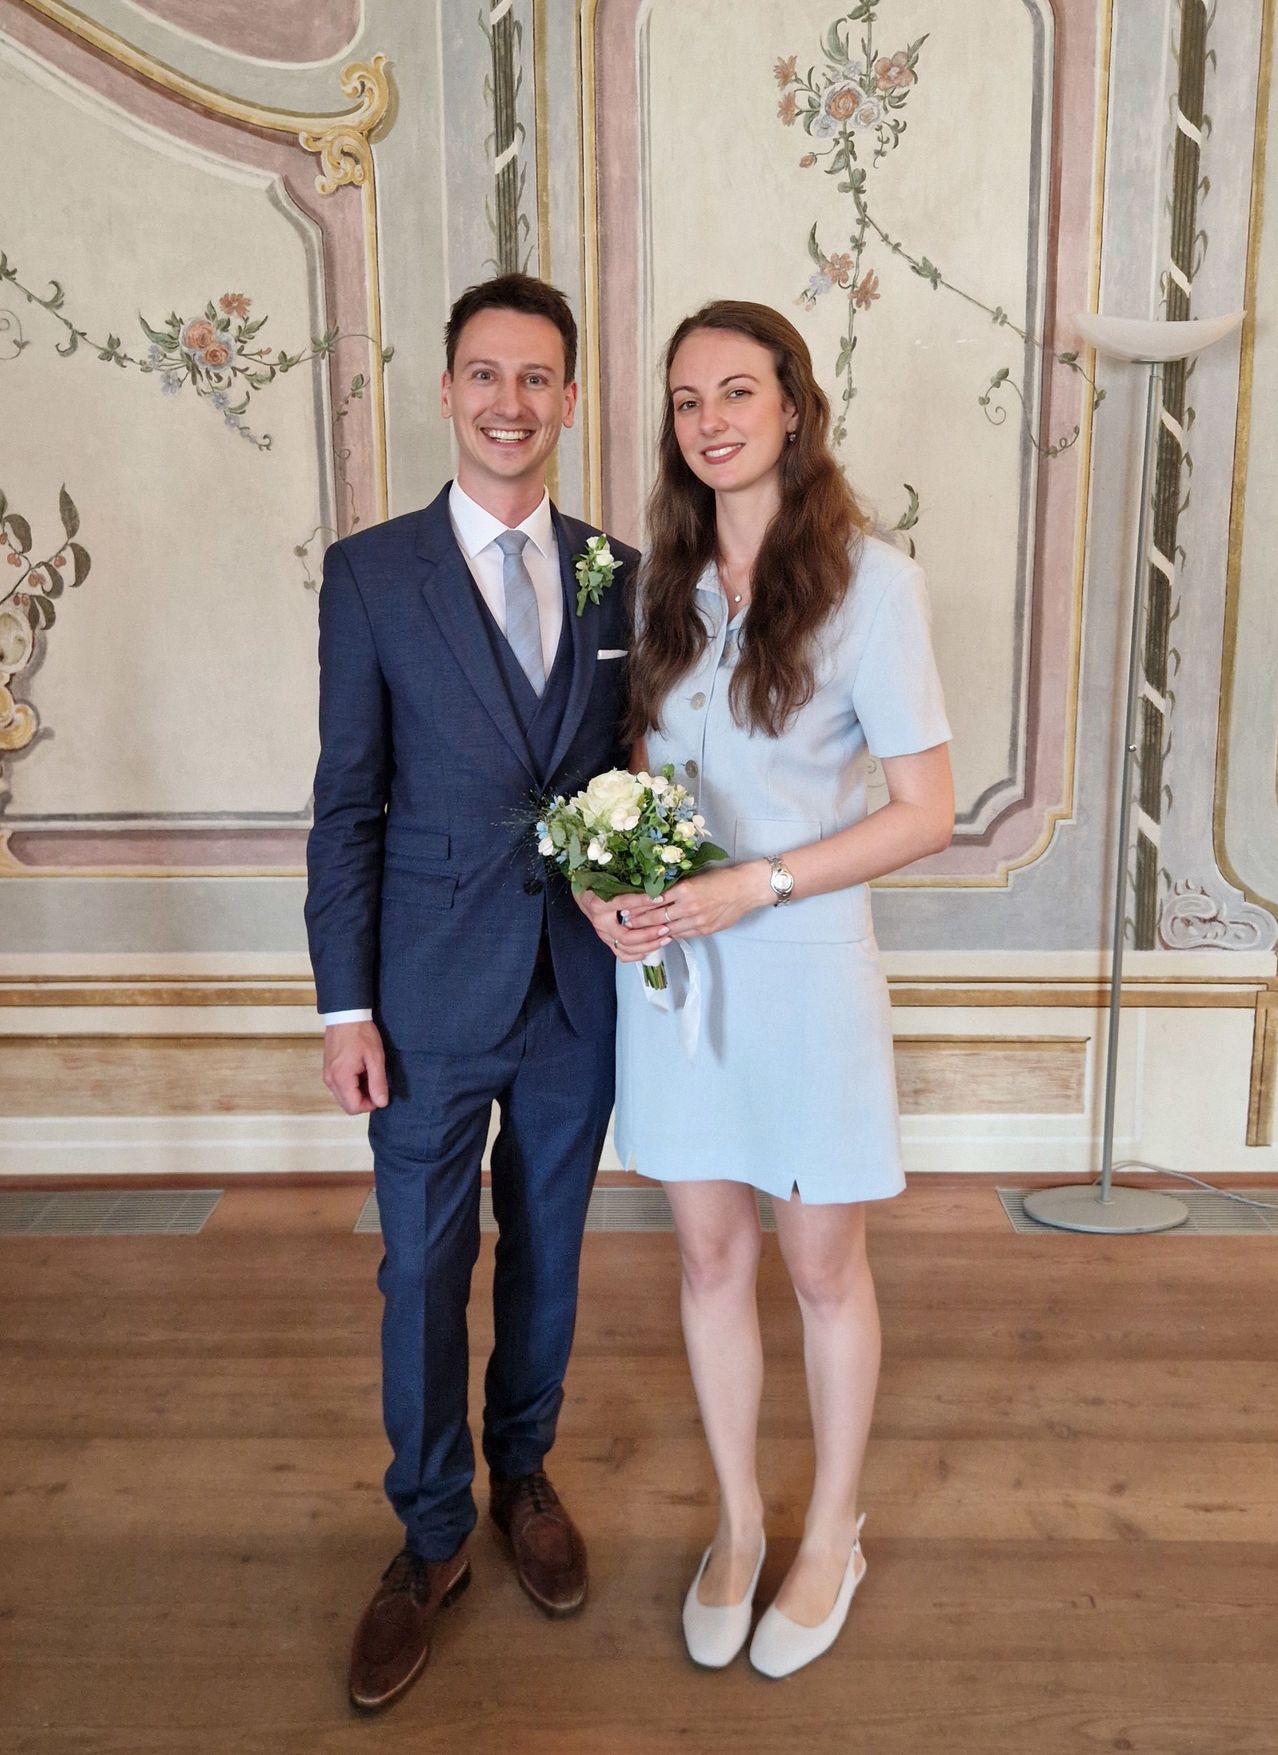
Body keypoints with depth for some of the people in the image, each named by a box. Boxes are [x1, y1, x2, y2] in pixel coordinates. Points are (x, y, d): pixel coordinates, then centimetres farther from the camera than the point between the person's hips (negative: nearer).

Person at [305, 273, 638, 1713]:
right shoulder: (369, 572, -4)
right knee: (421, 1271, 11)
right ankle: (433, 1533, 34)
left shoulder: (621, 573, 3)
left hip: (580, 989, 2)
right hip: (432, 995, -2)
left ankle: (523, 1473, 43)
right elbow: (346, 804, -4)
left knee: (545, 1254, 18)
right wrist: (344, 1004, -6)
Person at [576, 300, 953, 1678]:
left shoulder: (868, 580, -10)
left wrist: (755, 886, -20)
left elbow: (927, 811, -11)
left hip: (804, 967, -4)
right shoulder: (664, 582, 6)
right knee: (709, 1258, 16)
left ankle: (831, 1537, 37)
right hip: (670, 967, 5)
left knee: (823, 1268, 13)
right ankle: (738, 1521, 38)